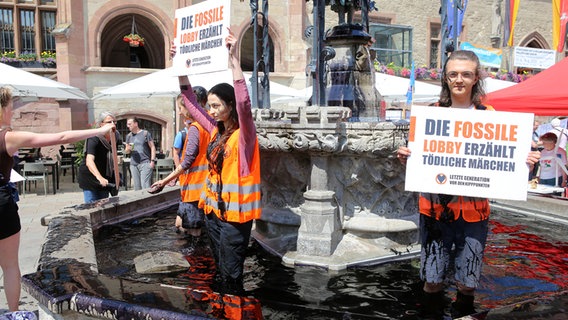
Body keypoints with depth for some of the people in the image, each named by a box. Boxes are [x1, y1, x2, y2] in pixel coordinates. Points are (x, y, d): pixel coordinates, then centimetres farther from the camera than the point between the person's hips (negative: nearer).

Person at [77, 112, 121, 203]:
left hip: (105, 179, 7)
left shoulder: (115, 136, -2)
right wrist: (99, 177, -52)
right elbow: (89, 161, -38)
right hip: (90, 178, -6)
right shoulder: (94, 139, -23)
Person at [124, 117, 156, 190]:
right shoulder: (129, 136, 15)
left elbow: (152, 147, 0)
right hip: (133, 164, 5)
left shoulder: (145, 133, 1)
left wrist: (152, 161, -10)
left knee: (145, 186, -13)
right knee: (137, 187, 7)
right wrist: (128, 149, -3)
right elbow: (126, 151, 22)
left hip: (145, 163, -5)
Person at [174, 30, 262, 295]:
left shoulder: (244, 133, -12)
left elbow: (244, 103, -32)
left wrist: (233, 60, -35)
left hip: (235, 211, -8)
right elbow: (191, 103, 15)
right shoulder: (216, 130, 8)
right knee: (221, 269, 18)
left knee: (231, 274, 0)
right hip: (213, 207, 8)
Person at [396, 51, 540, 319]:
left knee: (466, 282, 9)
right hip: (434, 206, 0)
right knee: (432, 279, 7)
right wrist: (405, 157, -12)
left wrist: (523, 161, -14)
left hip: (472, 209, 0)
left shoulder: (488, 115, 1)